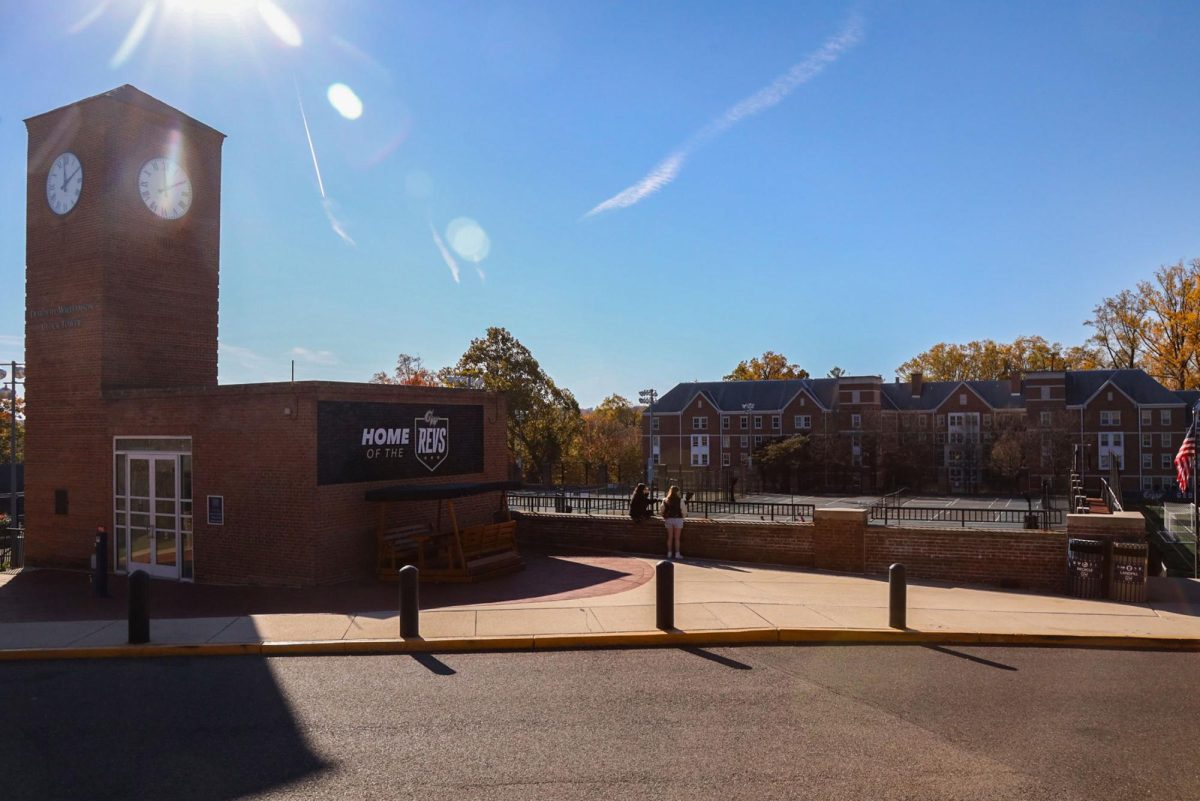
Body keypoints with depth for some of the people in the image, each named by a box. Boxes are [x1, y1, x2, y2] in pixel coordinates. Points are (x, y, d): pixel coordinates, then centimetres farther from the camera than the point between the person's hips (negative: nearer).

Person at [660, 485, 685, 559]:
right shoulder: (680, 500, -9)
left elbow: (661, 510, 3)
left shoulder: (665, 500, 3)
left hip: (668, 519, 4)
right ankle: (677, 554, 5)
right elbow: (683, 510, -11)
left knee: (670, 537, 11)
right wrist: (682, 516, 8)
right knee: (677, 538, 3)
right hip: (678, 519, -4)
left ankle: (669, 553, 14)